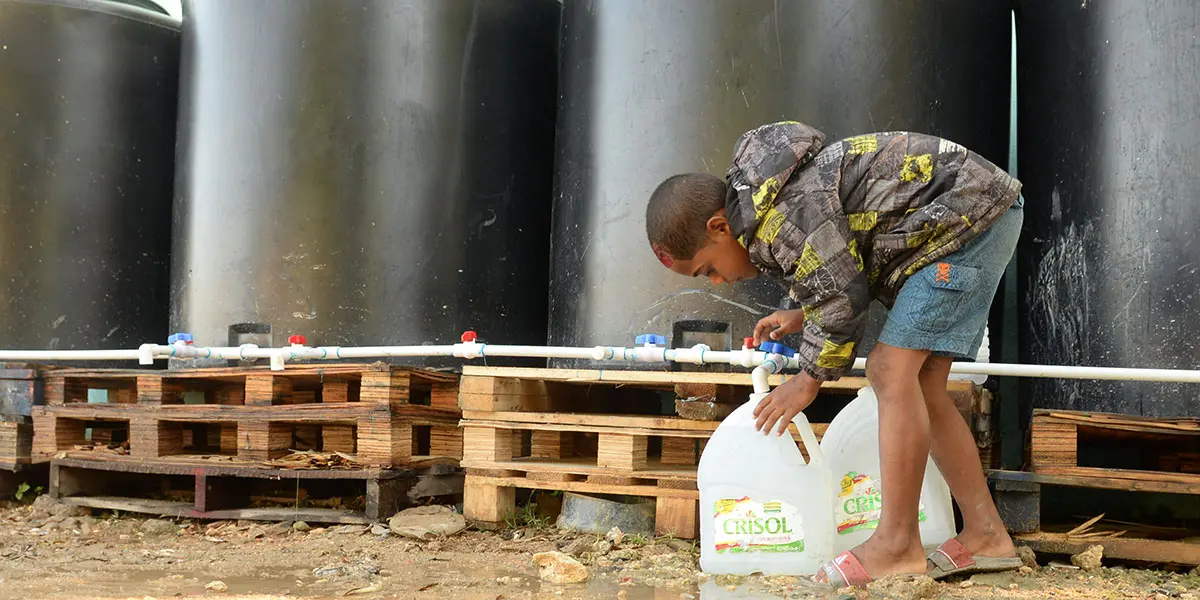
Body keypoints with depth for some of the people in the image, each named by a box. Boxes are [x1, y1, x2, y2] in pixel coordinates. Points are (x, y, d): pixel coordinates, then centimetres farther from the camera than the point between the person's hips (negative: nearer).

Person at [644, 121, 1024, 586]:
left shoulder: (782, 213, -24)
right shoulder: (765, 204, 9)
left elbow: (841, 295, -19)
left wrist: (810, 378, -5)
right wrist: (802, 317, 15)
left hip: (967, 212, -11)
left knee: (891, 370, -16)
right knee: (918, 385, 7)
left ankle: (896, 546, -13)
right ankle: (985, 535, 11)